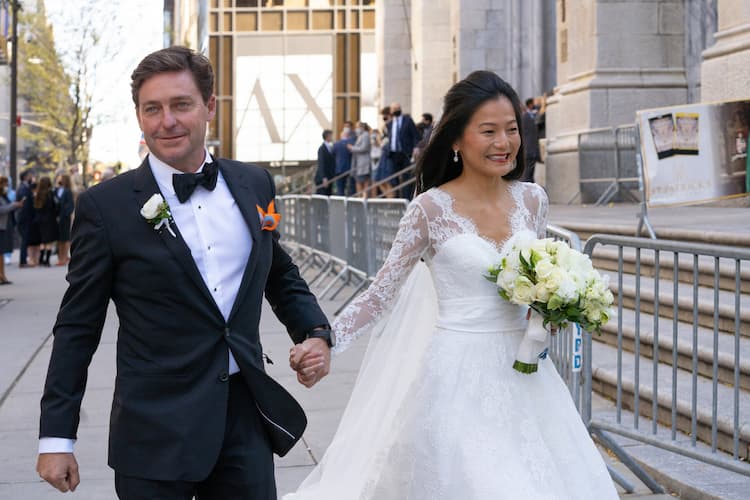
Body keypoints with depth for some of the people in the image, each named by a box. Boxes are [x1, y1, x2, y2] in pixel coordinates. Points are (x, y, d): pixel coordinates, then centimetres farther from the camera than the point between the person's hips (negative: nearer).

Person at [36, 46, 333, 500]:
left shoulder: (254, 185, 7)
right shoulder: (106, 206, -5)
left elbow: (281, 276, 21)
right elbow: (78, 327, -2)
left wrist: (315, 333, 2)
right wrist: (57, 437, -3)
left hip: (247, 420, 4)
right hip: (155, 435, -3)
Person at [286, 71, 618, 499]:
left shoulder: (532, 200, 4)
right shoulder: (432, 209, -9)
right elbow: (381, 294, -7)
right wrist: (323, 342, -19)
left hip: (521, 374, 5)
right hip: (458, 375, -4)